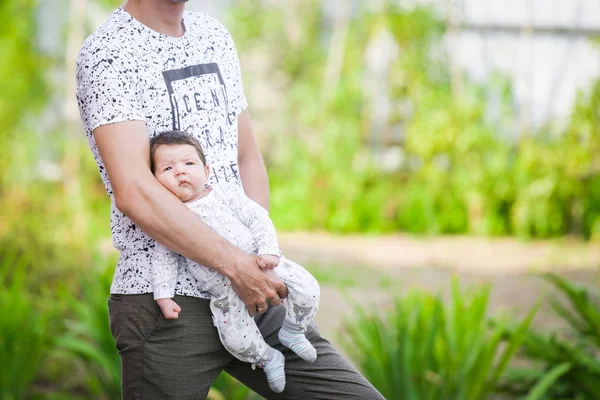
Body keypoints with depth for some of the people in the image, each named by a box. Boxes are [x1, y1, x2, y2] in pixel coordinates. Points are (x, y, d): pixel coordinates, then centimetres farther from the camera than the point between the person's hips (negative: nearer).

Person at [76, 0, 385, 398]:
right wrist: (237, 265, -19)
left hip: (251, 294, 7)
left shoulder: (214, 36, 14)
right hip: (165, 302, -7)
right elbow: (134, 193, -21)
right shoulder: (107, 52, -10)